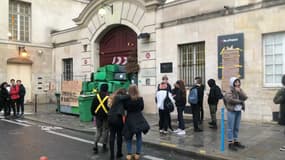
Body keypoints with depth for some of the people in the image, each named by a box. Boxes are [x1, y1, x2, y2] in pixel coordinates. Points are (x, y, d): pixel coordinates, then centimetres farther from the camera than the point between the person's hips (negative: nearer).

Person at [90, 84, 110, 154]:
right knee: (105, 131, 11)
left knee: (98, 131, 15)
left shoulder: (96, 97, 1)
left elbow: (92, 107, 6)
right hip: (106, 116, -3)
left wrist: (94, 114, 18)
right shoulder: (108, 97, -12)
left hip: (98, 116, 3)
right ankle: (104, 146, 18)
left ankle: (95, 145, -1)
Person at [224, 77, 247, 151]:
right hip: (232, 111, -7)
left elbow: (245, 98, 0)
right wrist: (240, 101, -10)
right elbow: (231, 100, -22)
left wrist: (239, 92, -13)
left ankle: (236, 142, 22)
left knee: (237, 128, 13)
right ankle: (230, 143, 2)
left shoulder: (240, 90, 12)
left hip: (239, 111, 7)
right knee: (231, 128, -3)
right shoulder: (229, 91, -8)